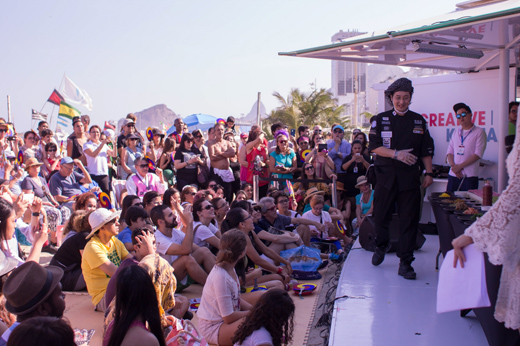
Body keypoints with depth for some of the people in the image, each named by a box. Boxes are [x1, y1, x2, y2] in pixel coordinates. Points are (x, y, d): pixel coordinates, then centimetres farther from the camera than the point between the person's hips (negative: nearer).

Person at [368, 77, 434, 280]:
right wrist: (396, 154, -16)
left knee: (409, 220, -2)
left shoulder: (419, 121, 11)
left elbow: (426, 150, 13)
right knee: (381, 216, 8)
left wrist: (429, 173, 5)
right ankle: (381, 246, 36)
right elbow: (374, 147, -4)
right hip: (386, 177, -1)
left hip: (410, 179, 1)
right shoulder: (381, 119, 5)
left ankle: (405, 263, 5)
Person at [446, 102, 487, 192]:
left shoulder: (479, 132, 2)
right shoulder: (456, 133, 18)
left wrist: (460, 166, -11)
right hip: (453, 175, 4)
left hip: (469, 176, -4)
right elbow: (450, 152, 13)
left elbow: (478, 154, -6)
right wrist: (453, 166, -6)